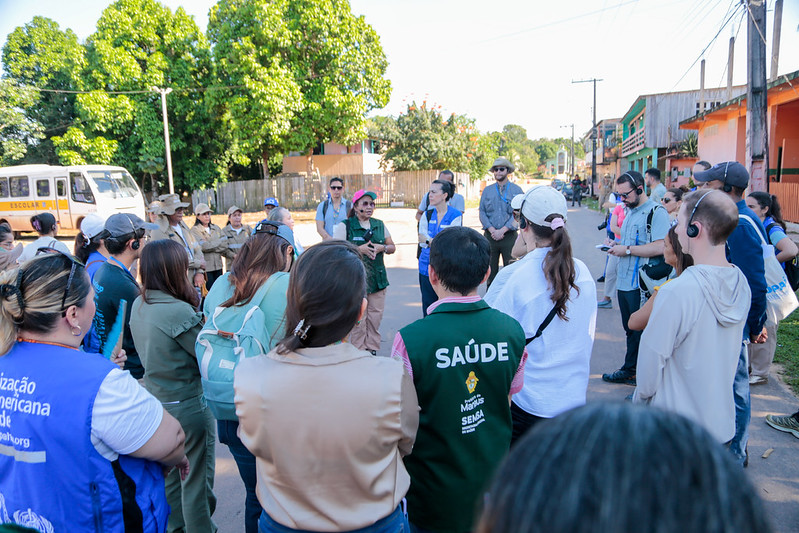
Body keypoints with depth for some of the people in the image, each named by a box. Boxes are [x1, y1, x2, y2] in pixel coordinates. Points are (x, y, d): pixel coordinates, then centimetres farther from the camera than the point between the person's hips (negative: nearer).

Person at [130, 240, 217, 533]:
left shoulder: (138, 305, -2)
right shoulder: (180, 312, -27)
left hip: (155, 399, 8)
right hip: (188, 406, -8)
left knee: (170, 475, 25)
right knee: (196, 479, 10)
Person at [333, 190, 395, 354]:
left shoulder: (380, 225, 13)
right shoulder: (345, 226, -2)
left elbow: (392, 247, 18)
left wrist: (382, 248, -4)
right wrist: (358, 249, -17)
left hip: (377, 278, 5)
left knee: (375, 318, 8)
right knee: (358, 319, -3)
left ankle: (372, 350, 23)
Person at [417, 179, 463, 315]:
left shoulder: (455, 216, -5)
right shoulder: (427, 215, 7)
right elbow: (422, 242, -1)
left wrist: (428, 240, -10)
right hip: (427, 267, 4)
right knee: (428, 306, 9)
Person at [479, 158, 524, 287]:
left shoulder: (517, 190, 1)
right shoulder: (487, 190, 9)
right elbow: (482, 212, 4)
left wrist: (502, 230, -14)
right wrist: (492, 230, -10)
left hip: (509, 236, -2)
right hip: (490, 236, 2)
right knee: (490, 270, 6)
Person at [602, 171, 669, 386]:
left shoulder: (656, 212, -13)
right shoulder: (630, 211, 16)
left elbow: (659, 247, -24)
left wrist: (627, 249, -19)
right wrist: (616, 244, 8)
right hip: (624, 281, 9)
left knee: (643, 332, -1)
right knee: (630, 330, 19)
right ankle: (630, 370, 32)